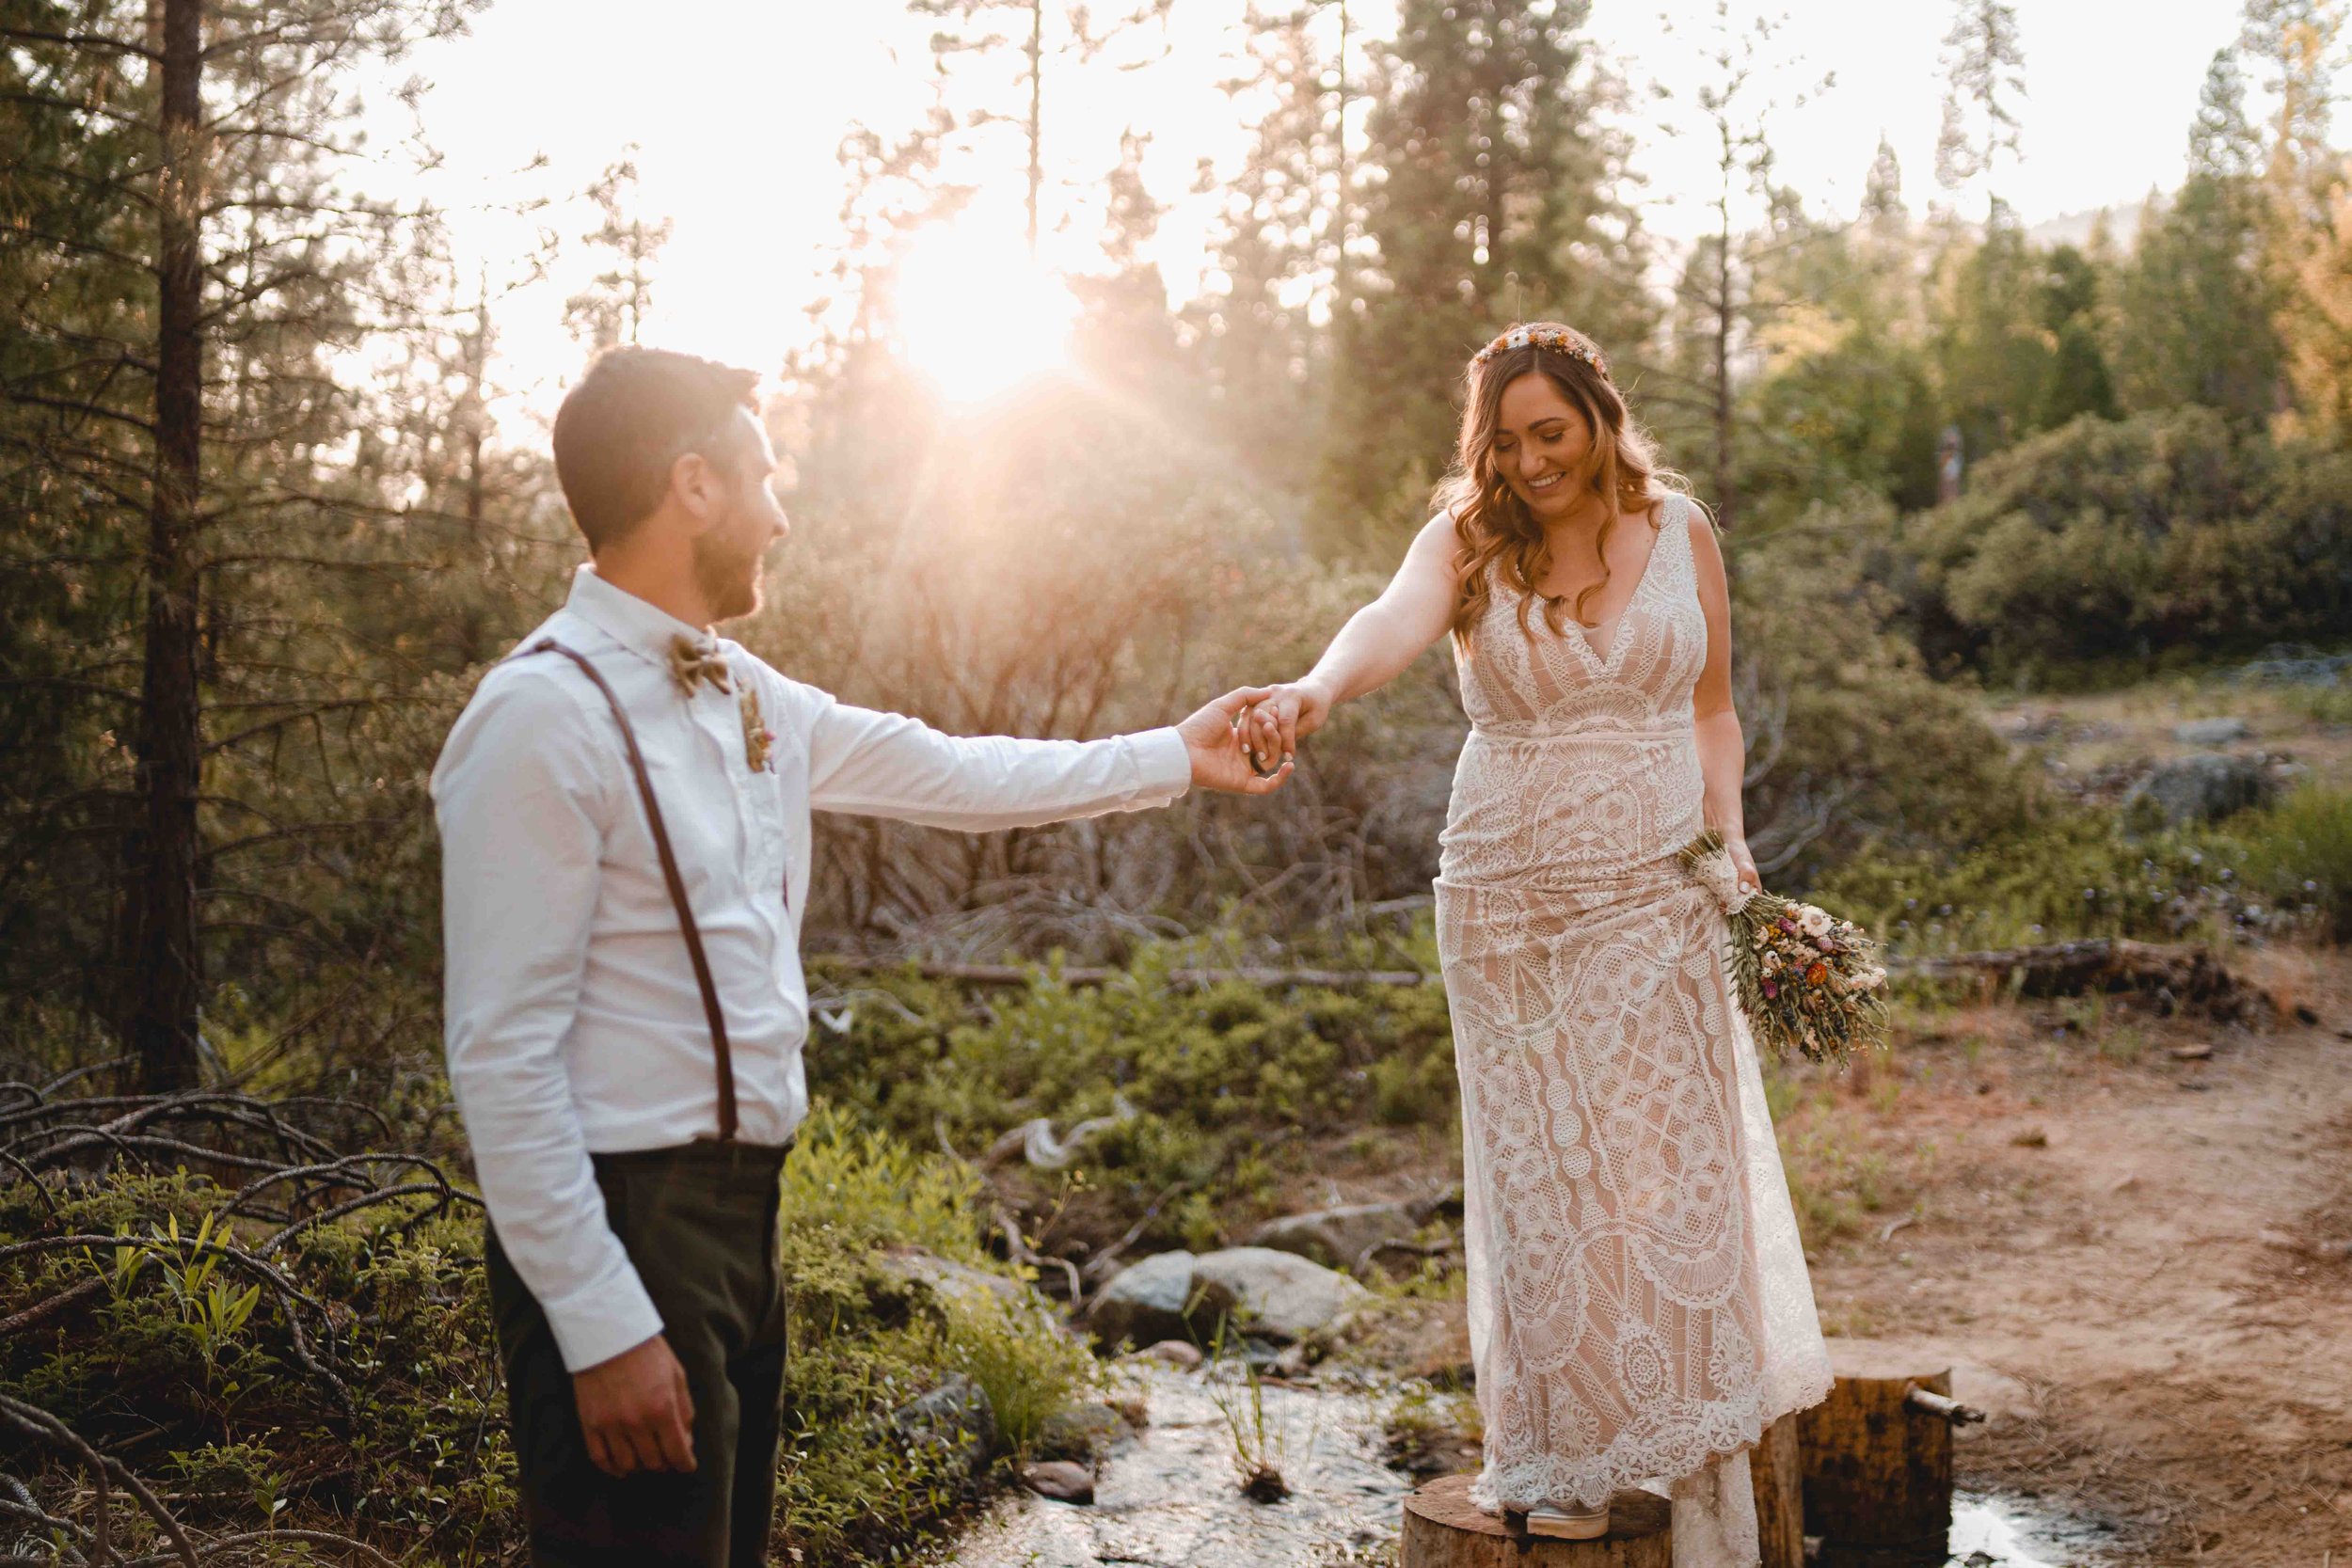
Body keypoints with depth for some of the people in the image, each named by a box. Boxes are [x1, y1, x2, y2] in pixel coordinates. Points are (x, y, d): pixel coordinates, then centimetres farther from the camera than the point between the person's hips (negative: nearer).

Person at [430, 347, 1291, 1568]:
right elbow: (502, 1056, -20)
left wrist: (1173, 757, 26)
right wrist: (602, 1322, -21)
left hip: (740, 1208, 9)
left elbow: (944, 772, 20)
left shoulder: (742, 696, 8)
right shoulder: (545, 716, -18)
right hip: (625, 1224, -9)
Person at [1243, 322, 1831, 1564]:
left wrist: (1729, 836, -2)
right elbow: (1395, 620, -26)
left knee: (1672, 1161, 1)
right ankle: (1561, 1461, 13)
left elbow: (1709, 708, 14)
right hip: (1510, 900, -1)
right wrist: (1315, 689, -47)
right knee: (1540, 1174, 1)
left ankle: (1691, 1453, 15)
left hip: (1658, 895, 2)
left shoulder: (1678, 531, 5)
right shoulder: (1470, 541, -3)